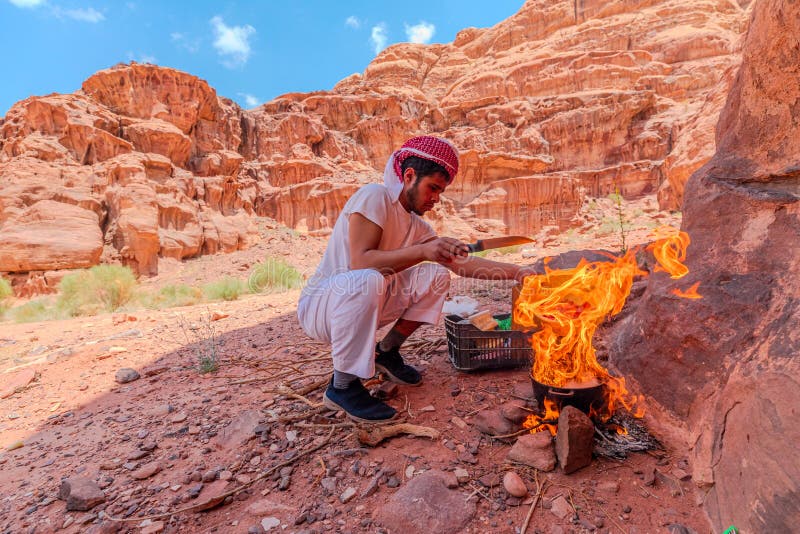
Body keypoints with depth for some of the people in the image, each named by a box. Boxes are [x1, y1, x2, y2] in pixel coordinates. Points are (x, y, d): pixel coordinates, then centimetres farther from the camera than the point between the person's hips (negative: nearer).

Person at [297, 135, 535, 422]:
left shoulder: (418, 227, 5)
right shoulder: (375, 196, -18)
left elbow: (462, 263, 4)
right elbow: (359, 261, -30)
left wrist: (516, 272, -5)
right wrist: (422, 251, -38)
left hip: (361, 302, 7)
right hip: (317, 304, -7)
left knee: (436, 275, -2)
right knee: (366, 281, -39)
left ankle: (386, 352, 11)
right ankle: (342, 386, -19)